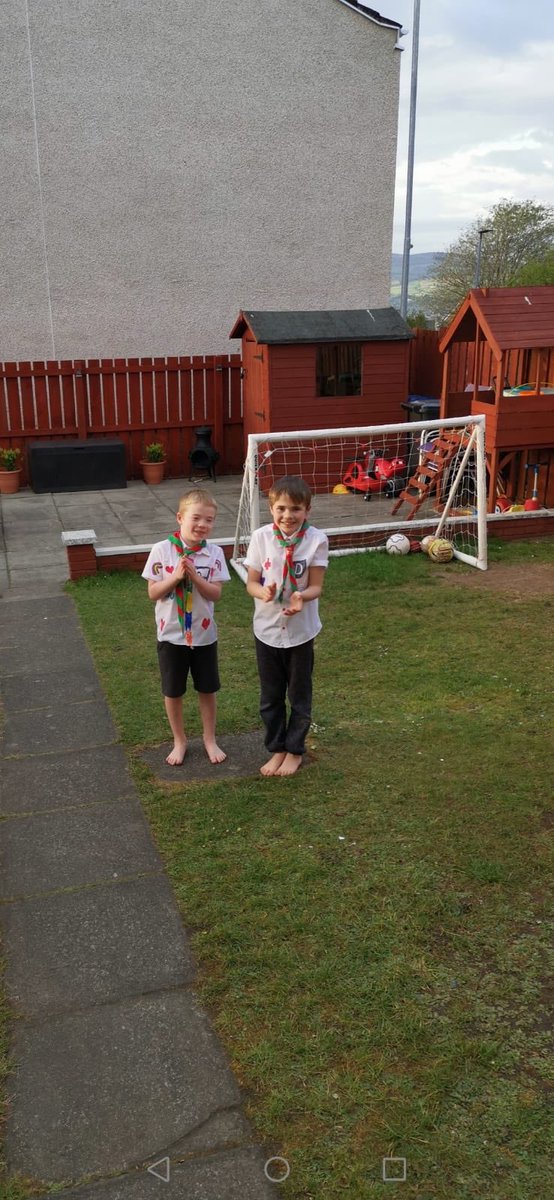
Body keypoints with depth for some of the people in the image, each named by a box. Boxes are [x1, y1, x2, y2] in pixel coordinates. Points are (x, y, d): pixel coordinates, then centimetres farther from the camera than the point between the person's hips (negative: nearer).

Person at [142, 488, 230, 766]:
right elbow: (153, 593, -10)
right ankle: (179, 741, 32)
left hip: (204, 634, 1)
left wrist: (193, 575, -25)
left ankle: (210, 739, 34)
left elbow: (215, 594, -11)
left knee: (207, 690, 14)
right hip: (171, 634, -1)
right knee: (173, 692, 12)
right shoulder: (162, 550, -12)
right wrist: (176, 576, -24)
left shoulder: (214, 553, -8)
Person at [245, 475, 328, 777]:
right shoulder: (261, 537, -9)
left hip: (301, 630, -1)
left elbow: (316, 586, -11)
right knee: (270, 696, 15)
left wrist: (302, 597, -34)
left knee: (299, 695, 14)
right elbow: (251, 583, -5)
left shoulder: (316, 540, -13)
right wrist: (263, 593, -28)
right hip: (266, 629, 2)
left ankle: (295, 750, 33)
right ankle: (277, 748, 34)